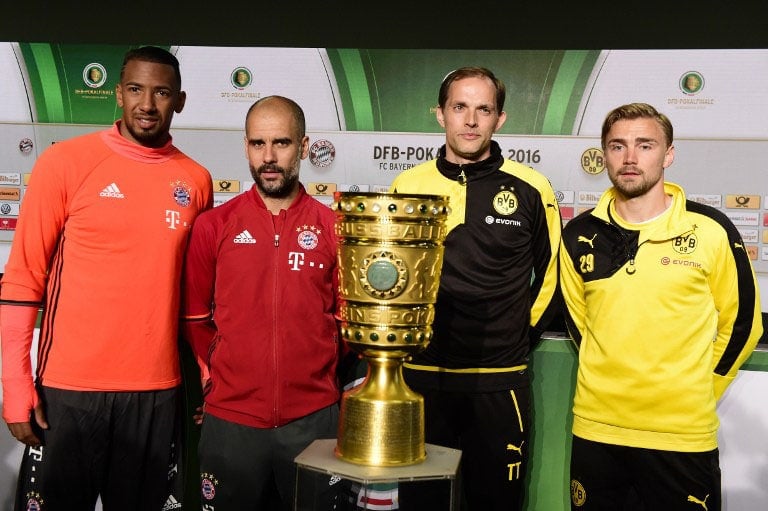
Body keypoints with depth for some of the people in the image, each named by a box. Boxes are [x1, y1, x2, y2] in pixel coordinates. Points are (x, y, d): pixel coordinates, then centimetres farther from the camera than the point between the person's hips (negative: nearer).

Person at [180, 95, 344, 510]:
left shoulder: (333, 227, 1)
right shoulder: (213, 226, 1)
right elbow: (194, 317, 8)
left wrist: (318, 373, 4)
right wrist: (216, 372, 4)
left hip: (314, 418, 0)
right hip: (229, 417, 0)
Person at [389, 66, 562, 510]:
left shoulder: (531, 189, -3)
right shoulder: (408, 186, 2)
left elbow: (551, 274, 8)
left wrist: (522, 336, 6)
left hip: (500, 383, -1)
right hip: (420, 376, 2)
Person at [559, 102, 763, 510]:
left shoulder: (711, 230, -5)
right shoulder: (580, 235, 2)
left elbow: (742, 322, 3)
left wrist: (697, 391, 4)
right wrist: (610, 378, 10)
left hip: (683, 435, -2)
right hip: (595, 430, 3)